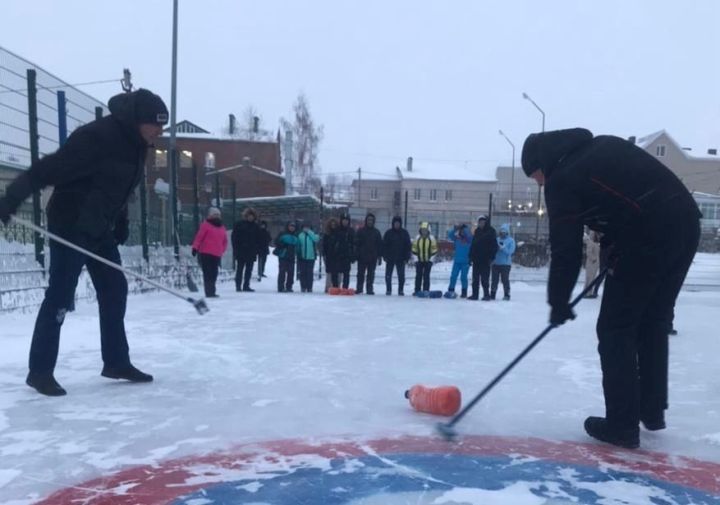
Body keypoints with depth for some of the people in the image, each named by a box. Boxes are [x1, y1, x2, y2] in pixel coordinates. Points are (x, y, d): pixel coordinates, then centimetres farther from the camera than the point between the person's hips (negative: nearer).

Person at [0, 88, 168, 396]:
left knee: (115, 290, 9)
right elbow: (47, 170, -27)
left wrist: (120, 223, 15)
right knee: (60, 297, -5)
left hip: (100, 228, 9)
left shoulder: (136, 143, 5)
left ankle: (116, 362, 20)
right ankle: (40, 371, 7)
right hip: (70, 225, -9)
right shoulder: (97, 136, -24)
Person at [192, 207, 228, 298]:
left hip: (217, 255, 6)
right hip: (205, 253, -6)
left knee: (213, 274, 8)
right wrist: (195, 247, -13)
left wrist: (221, 251, 16)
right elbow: (199, 236, -8)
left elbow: (225, 241, 20)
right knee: (208, 273, -6)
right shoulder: (206, 225, -2)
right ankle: (210, 292, -6)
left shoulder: (221, 227, 15)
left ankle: (211, 292, 16)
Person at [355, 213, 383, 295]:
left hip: (373, 257, 1)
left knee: (371, 274, 3)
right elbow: (356, 243, 2)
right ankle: (359, 288, 7)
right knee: (361, 273, 2)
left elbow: (380, 245, 9)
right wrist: (357, 253, -6)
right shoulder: (361, 231, 4)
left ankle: (369, 289, 8)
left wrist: (380, 256, 4)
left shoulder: (376, 232, 8)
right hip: (362, 257, -1)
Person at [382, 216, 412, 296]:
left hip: (401, 259, 0)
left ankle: (401, 290, 9)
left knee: (401, 276, 1)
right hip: (390, 258, 0)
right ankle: (388, 290, 12)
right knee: (388, 275, 3)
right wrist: (385, 256, -6)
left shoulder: (405, 233, 3)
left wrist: (406, 257, -3)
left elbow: (408, 246, 4)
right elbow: (384, 245, 1)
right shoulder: (388, 233, 1)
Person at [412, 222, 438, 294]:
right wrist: (416, 258, -1)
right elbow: (414, 249, 5)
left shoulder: (431, 238, -2)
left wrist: (430, 258, -7)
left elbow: (434, 250, -1)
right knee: (418, 276, 3)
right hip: (419, 261, 2)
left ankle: (426, 291, 3)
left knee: (426, 276, -1)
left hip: (428, 261, -2)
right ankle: (417, 291, 8)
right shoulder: (417, 238, 3)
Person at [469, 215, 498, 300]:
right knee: (475, 278, 8)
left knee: (484, 279, -5)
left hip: (485, 259, -6)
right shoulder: (477, 231, 14)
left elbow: (494, 245, -8)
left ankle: (486, 294, 2)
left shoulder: (491, 231, -4)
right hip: (476, 258, 6)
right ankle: (475, 294, 12)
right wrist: (471, 256, 12)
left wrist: (491, 257, -15)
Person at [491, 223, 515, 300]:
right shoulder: (497, 239, 11)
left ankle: (506, 295, 3)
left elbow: (510, 251, -10)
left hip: (506, 263, -4)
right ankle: (492, 294, 11)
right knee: (494, 279, 5)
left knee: (505, 280, -3)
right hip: (495, 263, 4)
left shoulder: (511, 240, 0)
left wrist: (502, 247, -20)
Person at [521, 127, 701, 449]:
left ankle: (622, 424, 9)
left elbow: (566, 249, -4)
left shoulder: (562, 180, -3)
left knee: (615, 329, 5)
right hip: (685, 223, 9)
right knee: (653, 322, 21)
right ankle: (653, 410, 32)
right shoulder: (605, 145, 20)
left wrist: (558, 302, 7)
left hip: (649, 238, -9)